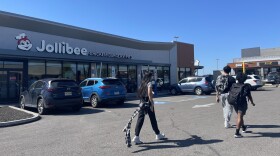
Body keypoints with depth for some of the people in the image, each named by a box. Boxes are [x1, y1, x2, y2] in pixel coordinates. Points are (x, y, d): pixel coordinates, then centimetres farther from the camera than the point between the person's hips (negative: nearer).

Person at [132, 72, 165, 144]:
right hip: (148, 103, -6)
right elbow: (149, 94, -19)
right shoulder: (149, 83, -8)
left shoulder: (142, 84, 12)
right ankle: (158, 135, 26)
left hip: (142, 103, 6)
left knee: (140, 119, 3)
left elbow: (139, 93, 9)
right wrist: (152, 103, -16)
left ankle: (136, 137, -3)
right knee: (153, 119, 9)